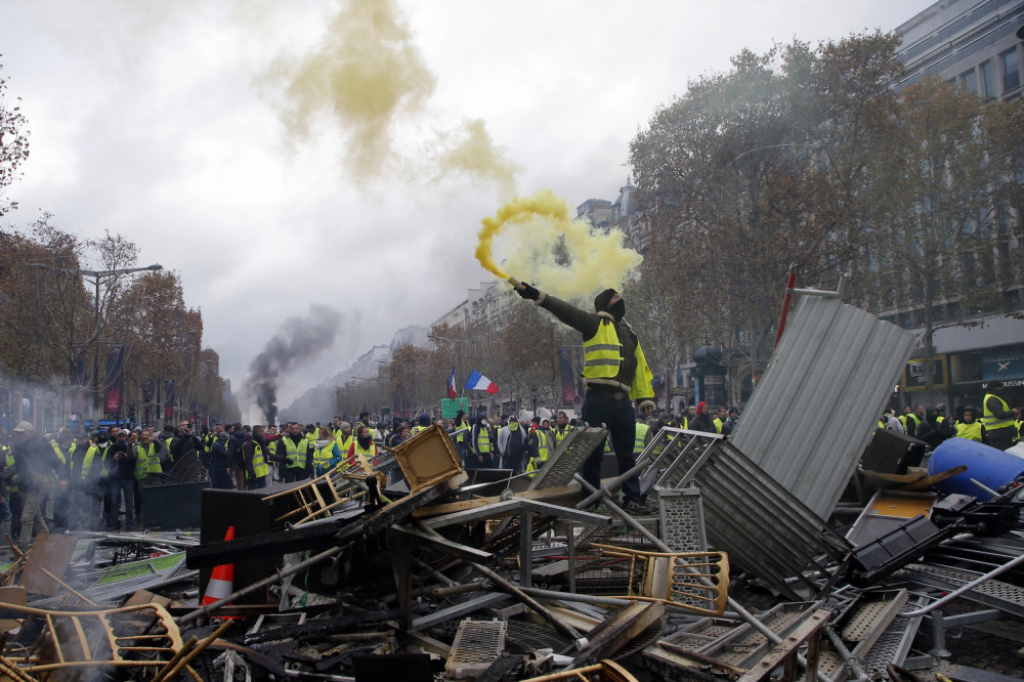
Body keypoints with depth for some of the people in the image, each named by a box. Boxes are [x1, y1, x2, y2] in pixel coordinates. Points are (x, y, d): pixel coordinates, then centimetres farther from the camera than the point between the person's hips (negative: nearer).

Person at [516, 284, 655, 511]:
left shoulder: (629, 334, 22)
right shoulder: (595, 323, 4)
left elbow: (640, 367, 23)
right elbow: (567, 311, -10)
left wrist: (644, 397, 16)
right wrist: (538, 296, -24)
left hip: (622, 401, 6)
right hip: (598, 398, -5)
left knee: (626, 454, 12)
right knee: (593, 453, 0)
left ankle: (632, 497, 21)